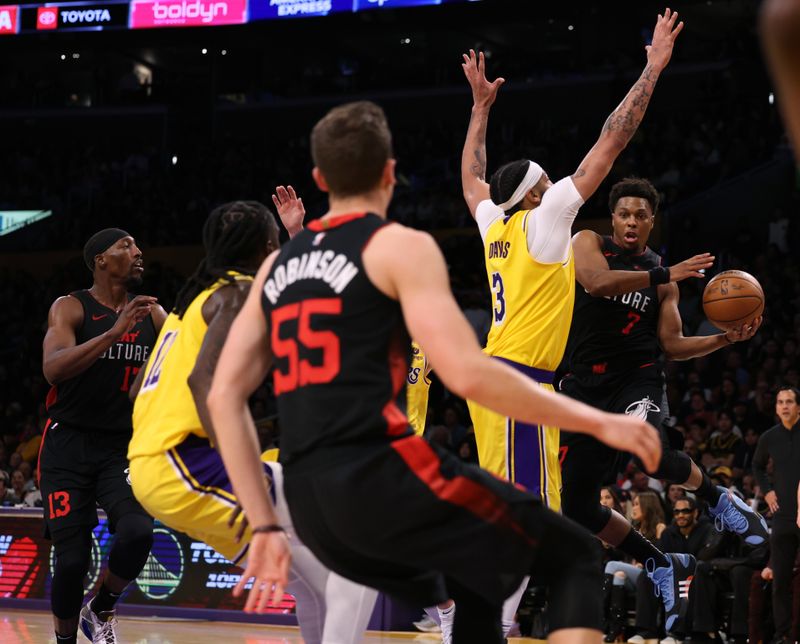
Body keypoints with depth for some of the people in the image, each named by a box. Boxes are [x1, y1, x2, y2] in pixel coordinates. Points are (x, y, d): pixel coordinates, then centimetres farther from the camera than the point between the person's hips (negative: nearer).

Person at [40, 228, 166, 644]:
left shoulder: (152, 314, 7)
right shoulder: (71, 308, -7)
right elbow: (53, 369, -24)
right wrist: (114, 333, -32)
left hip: (122, 447, 3)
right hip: (68, 445, -3)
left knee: (137, 532, -21)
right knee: (72, 559, -9)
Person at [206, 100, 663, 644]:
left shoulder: (279, 265, 19)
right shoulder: (401, 246, -1)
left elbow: (225, 396, 15)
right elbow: (468, 375, -13)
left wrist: (266, 527, 17)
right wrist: (598, 423, -5)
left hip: (312, 504, 7)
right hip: (383, 474, -7)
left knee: (477, 594, 29)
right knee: (573, 556, 6)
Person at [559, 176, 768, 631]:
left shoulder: (662, 277, 11)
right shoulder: (589, 243, 5)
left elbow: (673, 345, 11)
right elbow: (597, 282, -17)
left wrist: (727, 338, -3)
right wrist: (666, 275, -17)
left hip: (638, 379, -1)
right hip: (587, 385, 1)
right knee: (576, 508, -2)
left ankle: (719, 499, -9)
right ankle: (663, 566, 16)